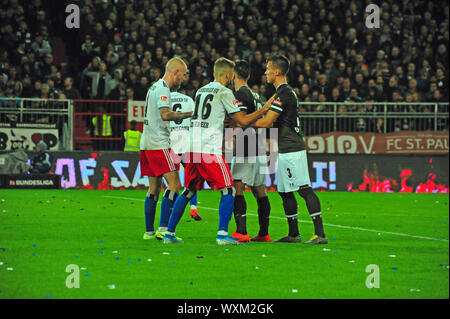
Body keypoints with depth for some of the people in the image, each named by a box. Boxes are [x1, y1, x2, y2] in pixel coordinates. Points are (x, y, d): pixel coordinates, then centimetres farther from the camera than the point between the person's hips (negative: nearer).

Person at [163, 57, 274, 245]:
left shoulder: (200, 91, 18)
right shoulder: (224, 92, -3)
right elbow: (243, 121, -3)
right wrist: (264, 110, 6)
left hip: (192, 148, 7)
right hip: (210, 150, -7)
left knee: (188, 192, 15)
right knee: (228, 191, -2)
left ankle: (169, 233, 14)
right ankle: (222, 234, -13)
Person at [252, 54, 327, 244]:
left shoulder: (283, 94, -14)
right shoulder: (287, 92, 18)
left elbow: (267, 122, -17)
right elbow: (274, 122, 23)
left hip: (291, 151, -11)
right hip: (286, 150, 11)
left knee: (304, 189, -13)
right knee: (284, 191, 15)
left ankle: (320, 234, -18)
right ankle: (293, 234, 21)